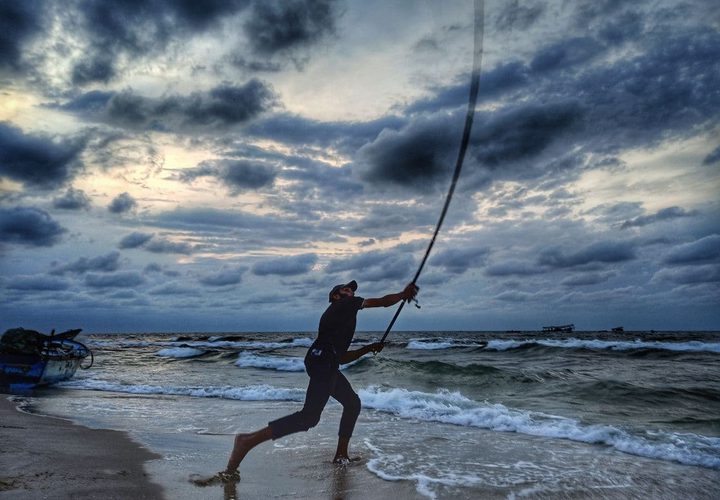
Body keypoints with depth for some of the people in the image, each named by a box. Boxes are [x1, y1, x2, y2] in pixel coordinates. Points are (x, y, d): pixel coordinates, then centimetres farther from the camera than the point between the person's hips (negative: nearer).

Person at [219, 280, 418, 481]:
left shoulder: (334, 315, 32)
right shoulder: (345, 303, 10)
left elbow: (342, 357, 33)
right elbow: (383, 302, 7)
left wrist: (369, 348, 34)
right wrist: (404, 294, 21)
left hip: (328, 365, 10)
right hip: (322, 362, -10)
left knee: (352, 403, 20)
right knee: (310, 416, -19)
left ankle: (341, 455, 25)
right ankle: (247, 440, -20)